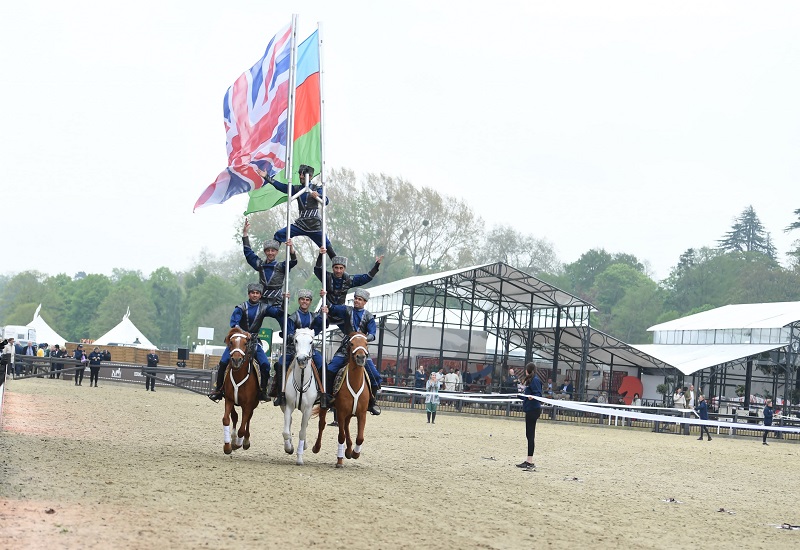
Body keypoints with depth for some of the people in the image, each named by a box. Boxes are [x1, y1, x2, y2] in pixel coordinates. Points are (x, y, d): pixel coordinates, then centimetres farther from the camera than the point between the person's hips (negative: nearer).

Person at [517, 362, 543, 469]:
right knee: (529, 434, 12)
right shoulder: (530, 380, 16)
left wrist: (532, 397, -37)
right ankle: (529, 460, 17)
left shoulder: (535, 380, -13)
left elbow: (539, 394, -19)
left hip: (533, 409, -11)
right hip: (530, 409, 11)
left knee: (530, 434, -9)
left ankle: (530, 461, -9)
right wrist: (523, 389, 34)